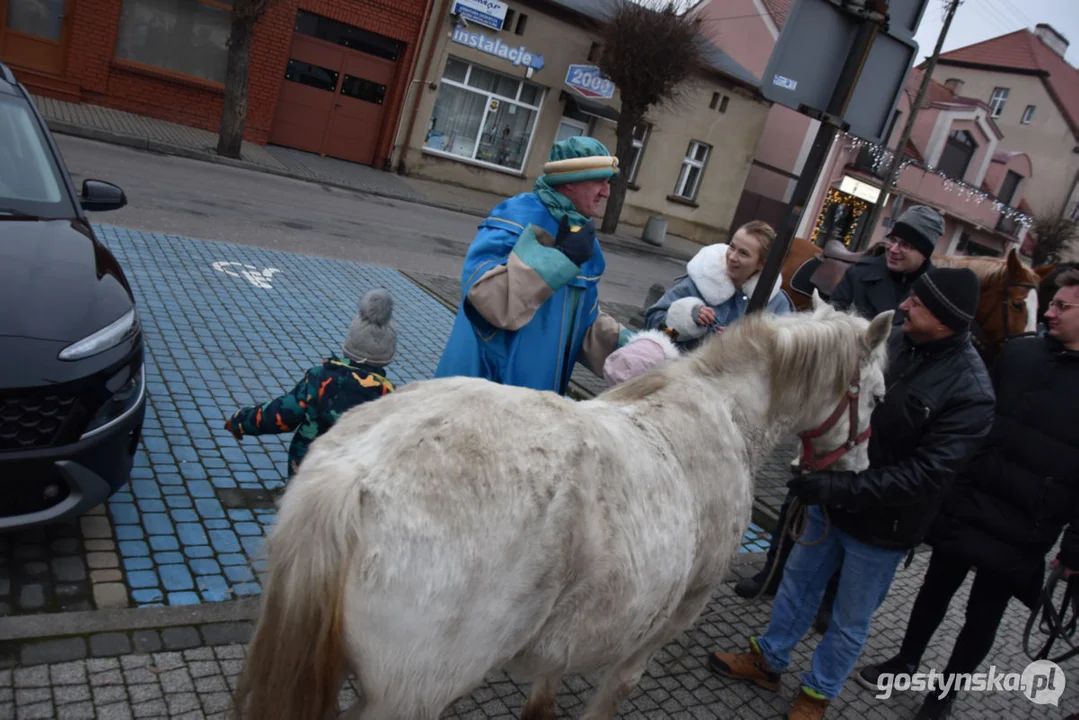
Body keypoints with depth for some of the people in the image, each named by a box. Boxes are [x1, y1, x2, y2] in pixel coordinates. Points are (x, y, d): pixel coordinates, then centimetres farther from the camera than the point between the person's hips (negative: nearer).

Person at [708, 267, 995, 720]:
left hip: (880, 524, -5)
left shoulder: (970, 392, -24)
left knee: (850, 621, 15)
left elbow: (925, 475, -26)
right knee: (799, 581, 22)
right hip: (831, 497, 6)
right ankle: (768, 659, 43)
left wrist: (840, 488, -31)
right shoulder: (895, 339, -9)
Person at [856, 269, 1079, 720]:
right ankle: (906, 661, 39)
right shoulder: (1017, 353, 0)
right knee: (936, 589, 19)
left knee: (984, 614, 15)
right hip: (964, 507, 3)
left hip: (1022, 532, -3)